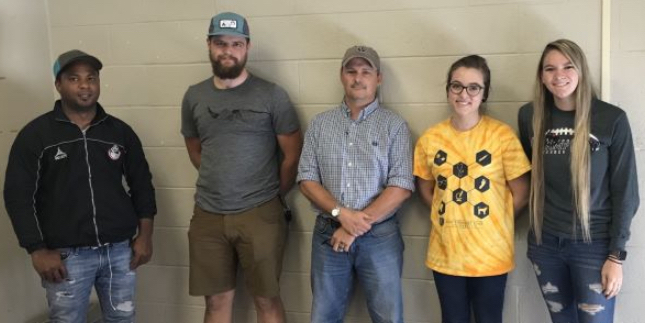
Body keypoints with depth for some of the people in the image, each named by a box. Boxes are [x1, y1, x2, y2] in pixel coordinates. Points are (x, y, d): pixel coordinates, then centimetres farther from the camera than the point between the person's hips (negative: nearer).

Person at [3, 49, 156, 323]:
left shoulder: (120, 131, 6)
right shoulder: (35, 135, -3)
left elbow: (142, 184, 11)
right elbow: (18, 196, -5)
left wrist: (145, 235, 5)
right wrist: (38, 251, -10)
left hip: (120, 249, 3)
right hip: (66, 255, -3)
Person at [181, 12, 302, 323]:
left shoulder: (272, 95, -5)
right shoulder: (194, 96, 6)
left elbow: (293, 154, 0)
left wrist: (271, 195, 5)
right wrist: (220, 183, 12)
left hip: (260, 214, -3)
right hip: (208, 216, 4)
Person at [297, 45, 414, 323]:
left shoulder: (394, 125, -1)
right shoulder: (320, 124, 7)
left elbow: (401, 186, -8)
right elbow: (307, 179, 1)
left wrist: (360, 224, -14)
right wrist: (341, 213, -14)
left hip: (380, 236, -2)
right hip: (328, 233, 2)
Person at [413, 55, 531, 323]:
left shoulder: (502, 135, -11)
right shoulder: (430, 139, -2)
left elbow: (521, 193, -4)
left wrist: (492, 223, 0)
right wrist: (450, 219, 2)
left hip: (490, 253, -2)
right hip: (445, 254, 3)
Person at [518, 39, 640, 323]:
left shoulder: (611, 119, -9)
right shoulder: (530, 116, 0)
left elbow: (625, 191, -7)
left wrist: (616, 255, -8)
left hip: (593, 245, -3)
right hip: (545, 243, 3)